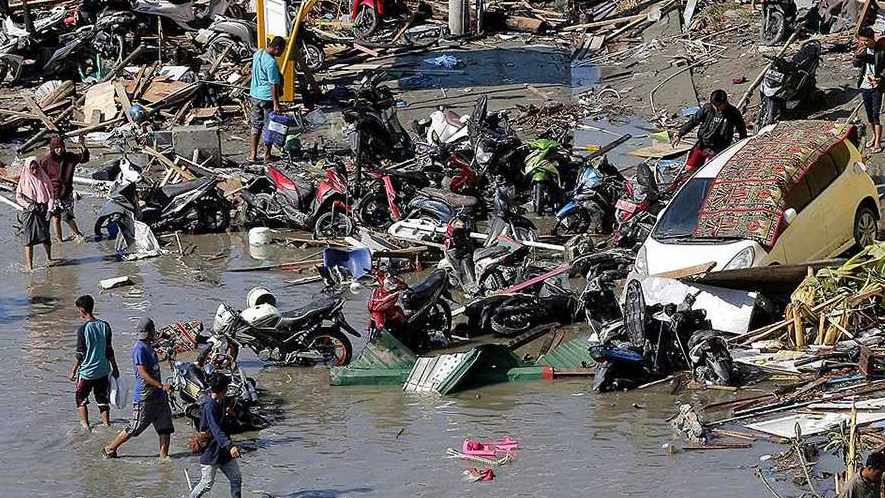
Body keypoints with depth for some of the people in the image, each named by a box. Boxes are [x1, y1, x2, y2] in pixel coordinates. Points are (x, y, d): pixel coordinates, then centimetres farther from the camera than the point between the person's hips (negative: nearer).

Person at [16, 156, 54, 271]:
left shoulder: (44, 178, 5)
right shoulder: (24, 180, 0)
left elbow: (50, 194, 7)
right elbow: (18, 196, 3)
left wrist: (49, 209, -5)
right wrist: (29, 205, -11)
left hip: (43, 210, 2)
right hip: (30, 213, -2)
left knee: (45, 237, 2)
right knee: (29, 239, -7)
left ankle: (49, 258, 31)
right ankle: (30, 266, -6)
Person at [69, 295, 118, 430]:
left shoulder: (83, 329, -17)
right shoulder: (104, 326, -3)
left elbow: (80, 354, -13)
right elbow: (109, 350, 4)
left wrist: (73, 371, -1)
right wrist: (114, 368, 14)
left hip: (86, 372, -4)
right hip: (103, 371, 4)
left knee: (81, 398, 13)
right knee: (103, 399, 15)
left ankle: (85, 424, 11)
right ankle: (106, 423, 17)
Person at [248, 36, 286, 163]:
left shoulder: (258, 53, 2)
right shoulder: (271, 63, -25)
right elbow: (274, 85, -24)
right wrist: (276, 104, -21)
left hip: (255, 95, 8)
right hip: (267, 97, -8)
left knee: (256, 126, 15)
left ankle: (253, 154, 17)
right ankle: (267, 155, 15)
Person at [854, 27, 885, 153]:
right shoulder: (862, 49, -1)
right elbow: (856, 65, 0)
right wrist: (857, 56, -21)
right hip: (864, 86, 5)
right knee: (869, 114, 14)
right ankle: (874, 136, 31)